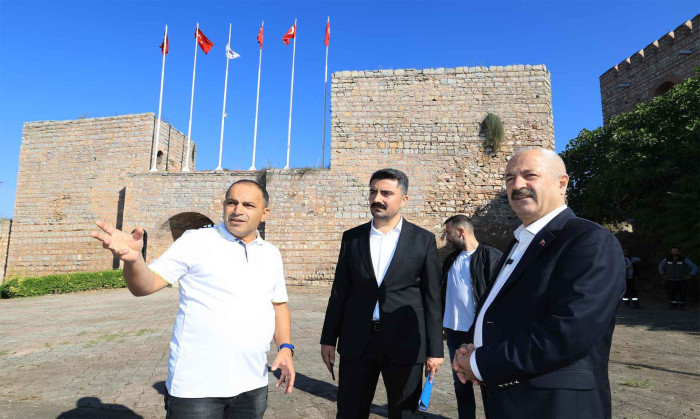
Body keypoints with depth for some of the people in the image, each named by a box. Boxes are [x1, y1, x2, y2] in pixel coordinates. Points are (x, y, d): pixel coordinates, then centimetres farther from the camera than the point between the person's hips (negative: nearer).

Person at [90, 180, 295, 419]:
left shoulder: (271, 255, 7)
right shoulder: (195, 242, -6)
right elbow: (144, 286, -10)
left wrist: (285, 348, 2)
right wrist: (133, 259, -31)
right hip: (197, 385, -4)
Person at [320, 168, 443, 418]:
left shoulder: (423, 240, -2)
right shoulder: (352, 237, 4)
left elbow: (432, 298, -1)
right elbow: (339, 292, 6)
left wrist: (435, 349, -2)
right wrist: (328, 339, 5)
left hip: (405, 344, -1)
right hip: (356, 342, 2)